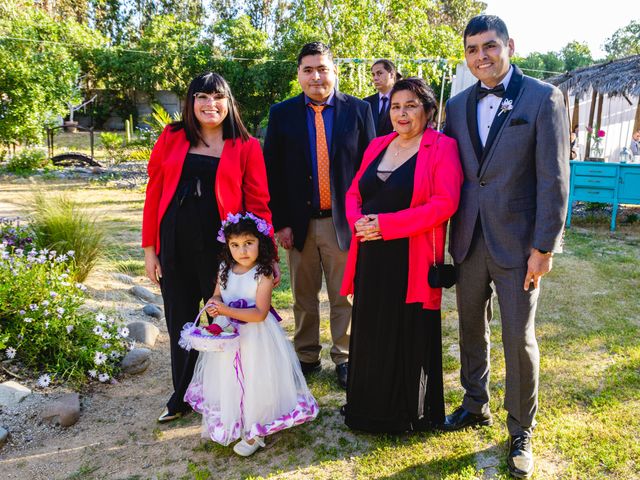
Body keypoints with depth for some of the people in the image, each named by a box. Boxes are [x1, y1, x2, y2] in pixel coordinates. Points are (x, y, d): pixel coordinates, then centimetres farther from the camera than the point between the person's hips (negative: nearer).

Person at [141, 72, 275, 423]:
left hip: (221, 249, -2)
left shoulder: (246, 147, -1)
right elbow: (154, 193, 5)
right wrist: (150, 248, 2)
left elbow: (258, 204, -3)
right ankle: (182, 396, 35)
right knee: (180, 323, 15)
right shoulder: (171, 138, 5)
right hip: (175, 249, 3)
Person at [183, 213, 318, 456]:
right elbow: (217, 295, 10)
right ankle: (230, 423, 41)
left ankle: (256, 432, 26)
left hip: (254, 337, -5)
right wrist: (212, 305, -14)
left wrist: (225, 310, -30)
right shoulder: (225, 269, -2)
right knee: (227, 380, 18)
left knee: (253, 381, 5)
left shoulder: (263, 274, -18)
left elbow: (260, 313, -23)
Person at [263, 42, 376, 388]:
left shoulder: (358, 110, 1)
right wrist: (280, 222, -4)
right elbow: (272, 173, 2)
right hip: (299, 223, 1)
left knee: (344, 297, 9)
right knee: (304, 298, 14)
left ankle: (344, 358, 26)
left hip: (344, 222, -1)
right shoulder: (281, 114, 3)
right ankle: (307, 357, 30)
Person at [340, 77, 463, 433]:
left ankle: (411, 413, 27)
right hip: (372, 257, 5)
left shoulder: (441, 147, -5)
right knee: (370, 333, 12)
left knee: (410, 337, 6)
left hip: (412, 261, -5)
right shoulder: (377, 146, 13)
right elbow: (354, 193, 15)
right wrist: (358, 221, -8)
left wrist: (385, 224, -19)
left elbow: (444, 203, -16)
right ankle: (371, 408, 31)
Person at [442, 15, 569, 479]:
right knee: (471, 328, 16)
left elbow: (554, 179, -10)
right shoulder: (459, 105, 7)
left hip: (517, 243, -4)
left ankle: (521, 433, 23)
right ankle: (476, 405, 37)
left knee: (520, 339, 4)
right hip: (468, 240, 5)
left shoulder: (543, 98, -7)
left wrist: (544, 248, -13)